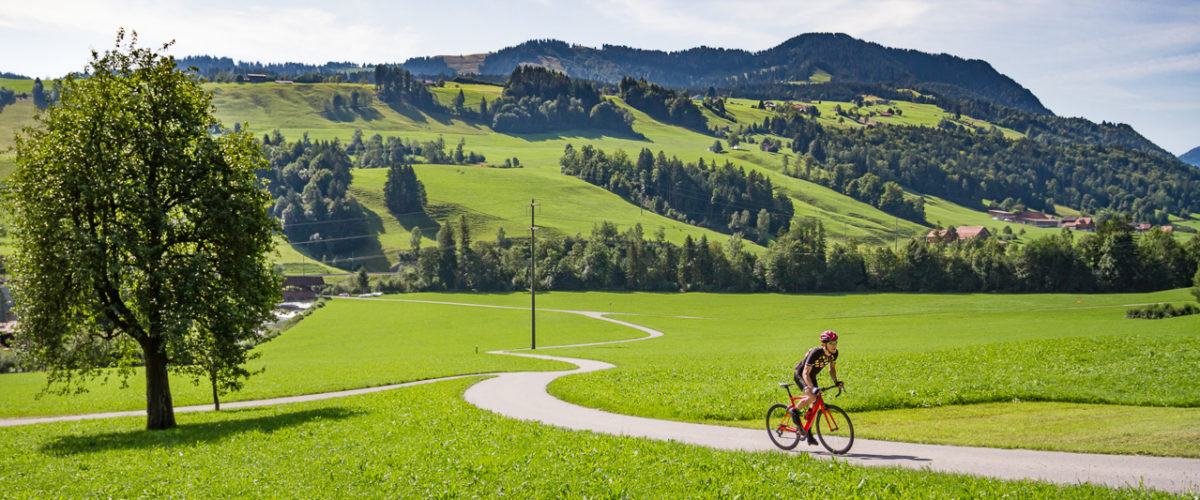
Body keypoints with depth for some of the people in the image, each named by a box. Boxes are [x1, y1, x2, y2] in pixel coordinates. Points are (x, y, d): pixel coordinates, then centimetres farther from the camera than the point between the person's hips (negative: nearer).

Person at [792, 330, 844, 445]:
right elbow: (805, 373, -35)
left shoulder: (834, 353, -13)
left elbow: (832, 368, 4)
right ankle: (795, 410, -4)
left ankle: (808, 432, 20)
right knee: (812, 397, -31)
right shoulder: (815, 353, -34)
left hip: (812, 376, 7)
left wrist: (836, 381, -12)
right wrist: (812, 387, -48)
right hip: (800, 375, -7)